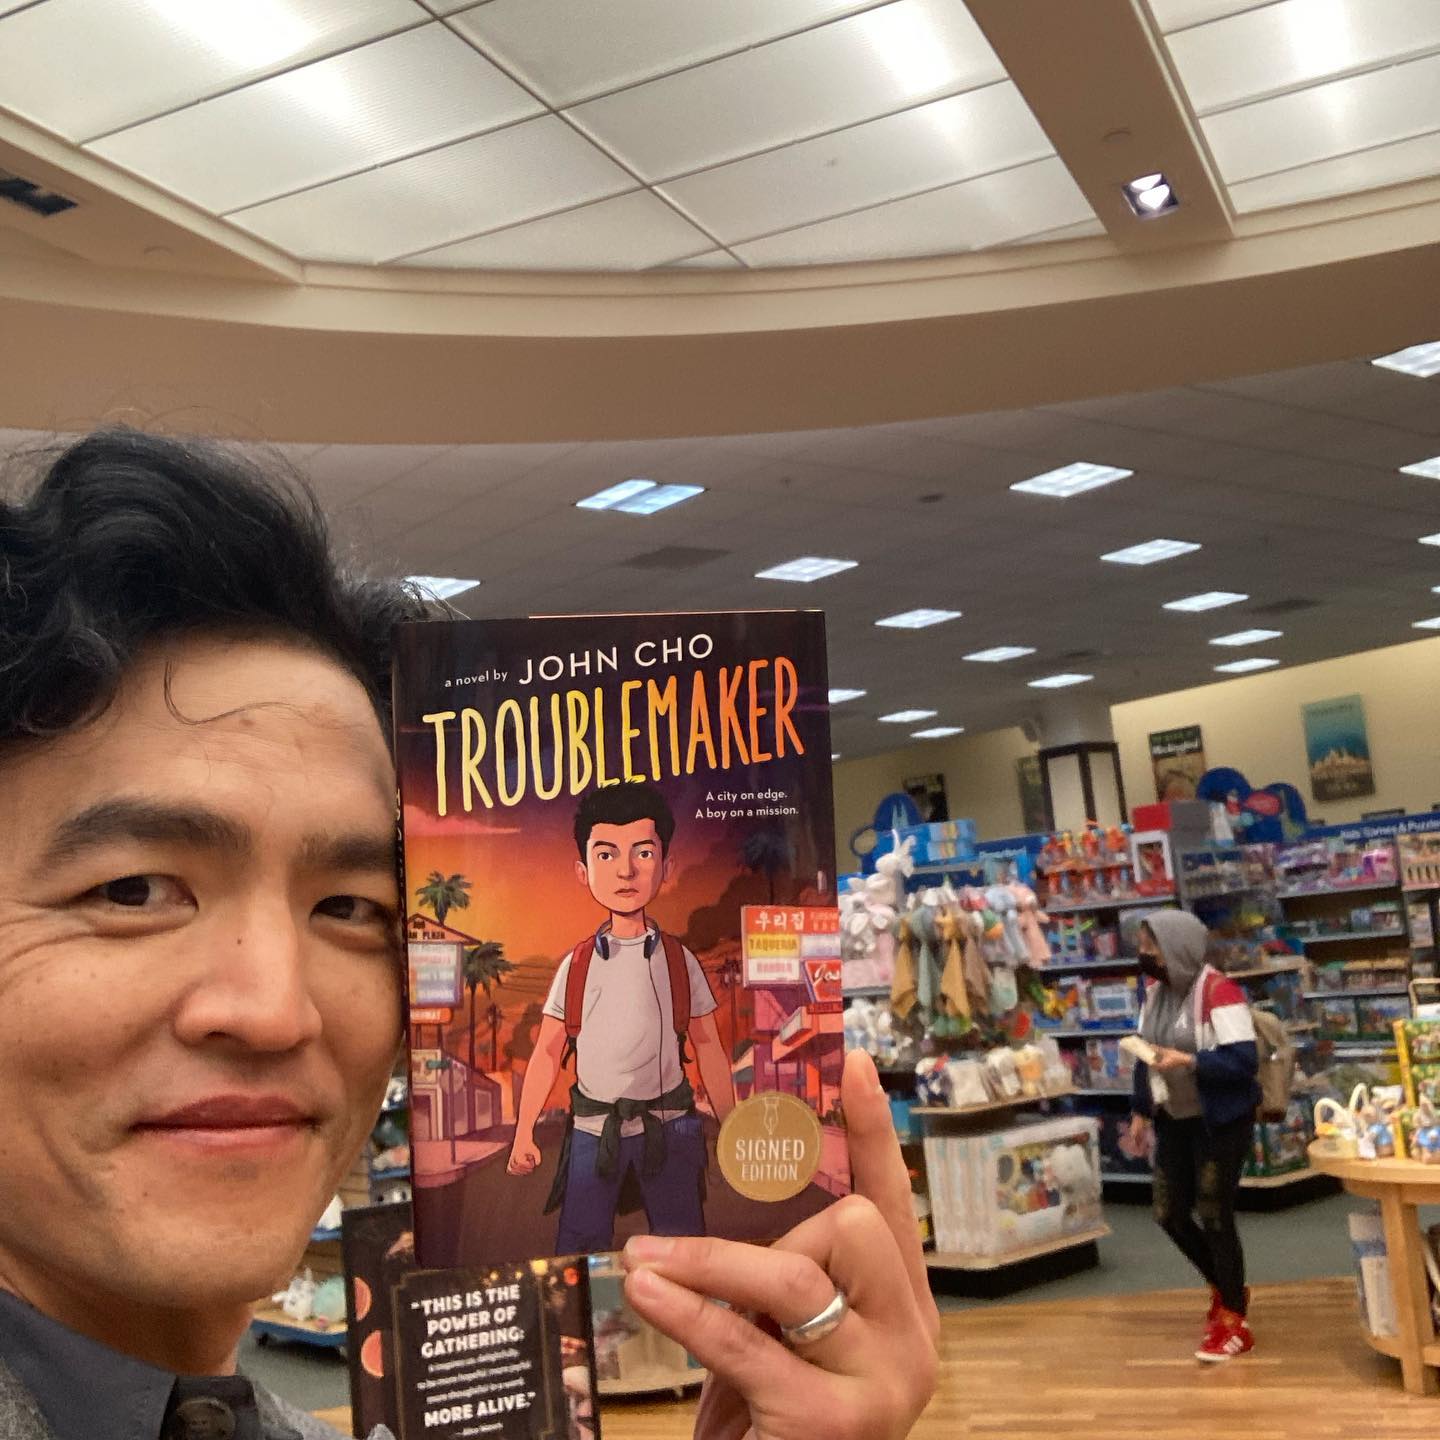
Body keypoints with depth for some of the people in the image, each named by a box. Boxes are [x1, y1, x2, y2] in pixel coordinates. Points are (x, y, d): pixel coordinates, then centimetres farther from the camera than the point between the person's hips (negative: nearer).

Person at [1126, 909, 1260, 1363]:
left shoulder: (1218, 991, -20)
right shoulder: (1155, 989, 4)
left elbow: (1245, 1062, -24)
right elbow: (1146, 1056, 13)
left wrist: (1187, 1061, -32)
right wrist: (1141, 1112, 11)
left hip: (1221, 1122, -8)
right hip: (1174, 1120, 8)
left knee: (1214, 1217, -2)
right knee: (1170, 1214, 10)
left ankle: (1235, 1323, 16)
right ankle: (1225, 1289, 35)